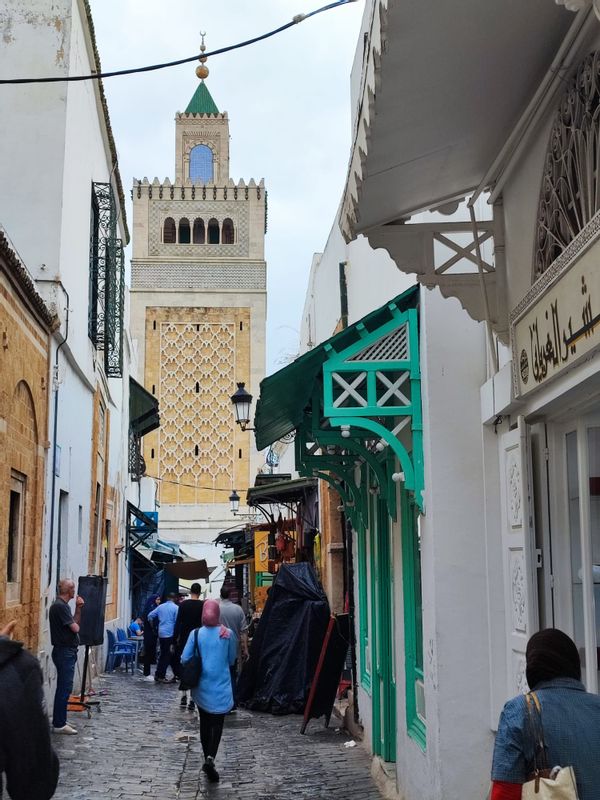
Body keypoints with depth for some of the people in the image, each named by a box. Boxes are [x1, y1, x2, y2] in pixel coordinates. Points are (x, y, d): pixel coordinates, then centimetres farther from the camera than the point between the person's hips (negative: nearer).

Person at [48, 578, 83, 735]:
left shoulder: (62, 605, 14)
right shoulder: (59, 606, -18)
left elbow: (75, 622, 17)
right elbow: (75, 628, -20)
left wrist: (78, 608, 7)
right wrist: (76, 625, 2)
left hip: (67, 652, 10)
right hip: (64, 652, -10)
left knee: (64, 687, 14)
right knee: (65, 688, -7)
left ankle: (59, 721, 21)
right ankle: (59, 724, -3)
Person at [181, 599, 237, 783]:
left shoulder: (195, 634, -8)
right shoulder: (228, 634, -8)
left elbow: (184, 659, -7)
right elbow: (232, 659, 2)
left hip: (201, 687, 2)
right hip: (221, 687, -2)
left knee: (205, 722, 16)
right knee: (217, 723, 1)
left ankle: (207, 758, 23)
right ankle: (210, 758, -19)